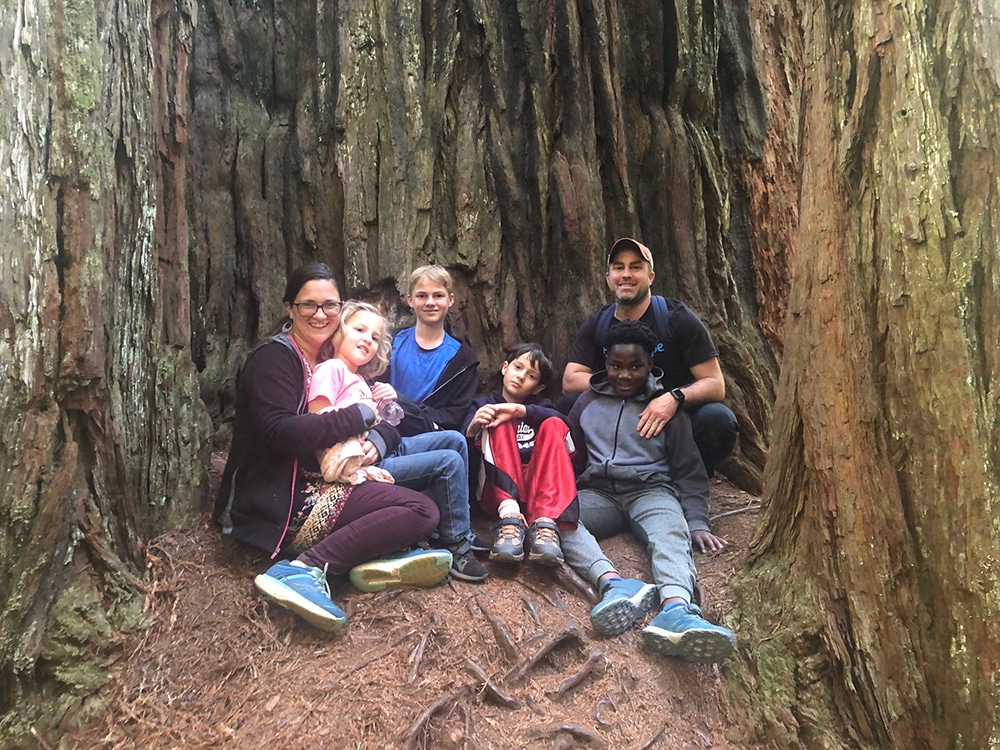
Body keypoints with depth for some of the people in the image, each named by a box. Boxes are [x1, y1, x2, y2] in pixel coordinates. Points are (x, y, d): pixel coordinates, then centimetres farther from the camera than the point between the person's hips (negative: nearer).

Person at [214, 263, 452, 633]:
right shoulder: (274, 357, -7)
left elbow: (388, 425, 11)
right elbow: (280, 432, -23)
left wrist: (376, 442, -13)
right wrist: (360, 416, -17)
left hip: (320, 487, 8)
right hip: (278, 501, -8)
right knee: (421, 511, -18)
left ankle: (376, 560, -20)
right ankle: (306, 568, -25)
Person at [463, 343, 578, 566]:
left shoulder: (540, 405, 20)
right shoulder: (484, 405, 16)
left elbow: (561, 421, -6)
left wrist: (518, 410, -20)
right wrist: (473, 428, -23)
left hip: (538, 488, 1)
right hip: (499, 491, -1)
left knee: (552, 425, -17)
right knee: (500, 424, -18)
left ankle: (545, 522, -36)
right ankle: (509, 517, -38)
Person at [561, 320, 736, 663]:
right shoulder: (588, 402, 16)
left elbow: (689, 471, 8)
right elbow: (570, 460, 21)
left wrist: (697, 523, -6)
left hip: (650, 490, -1)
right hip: (598, 492, 2)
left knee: (671, 532, -37)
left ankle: (676, 609, -67)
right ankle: (614, 583, -54)